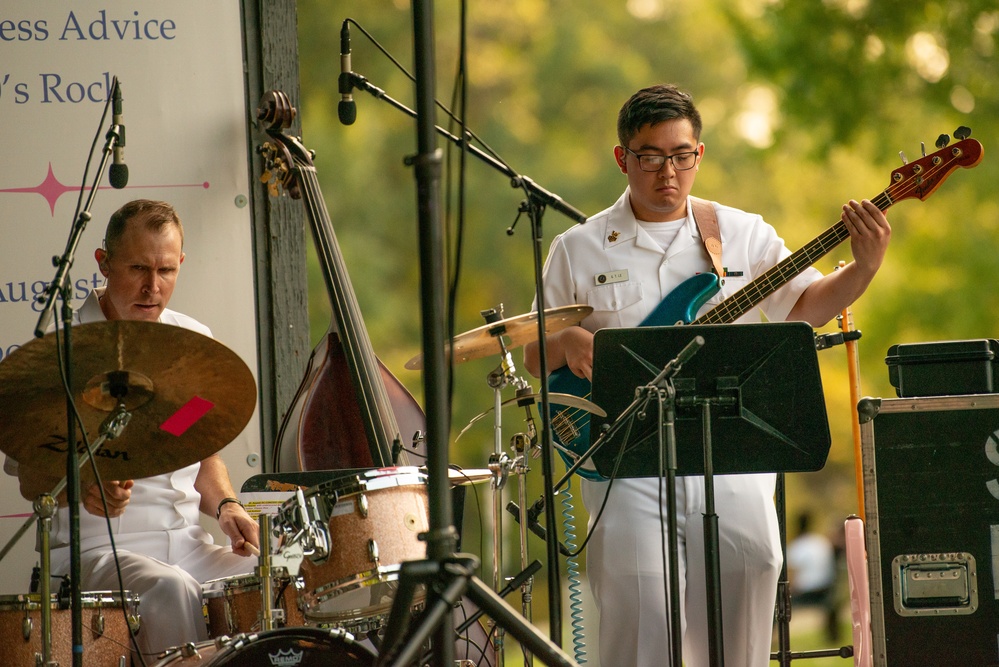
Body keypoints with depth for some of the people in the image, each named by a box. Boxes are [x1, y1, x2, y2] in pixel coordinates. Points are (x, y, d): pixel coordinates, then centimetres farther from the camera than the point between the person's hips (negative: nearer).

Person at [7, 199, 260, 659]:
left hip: (188, 544, 5)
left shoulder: (194, 342, 12)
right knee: (171, 591, -35)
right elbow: (30, 474, -4)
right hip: (98, 547, -5)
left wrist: (225, 507, 3)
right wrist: (83, 489, -24)